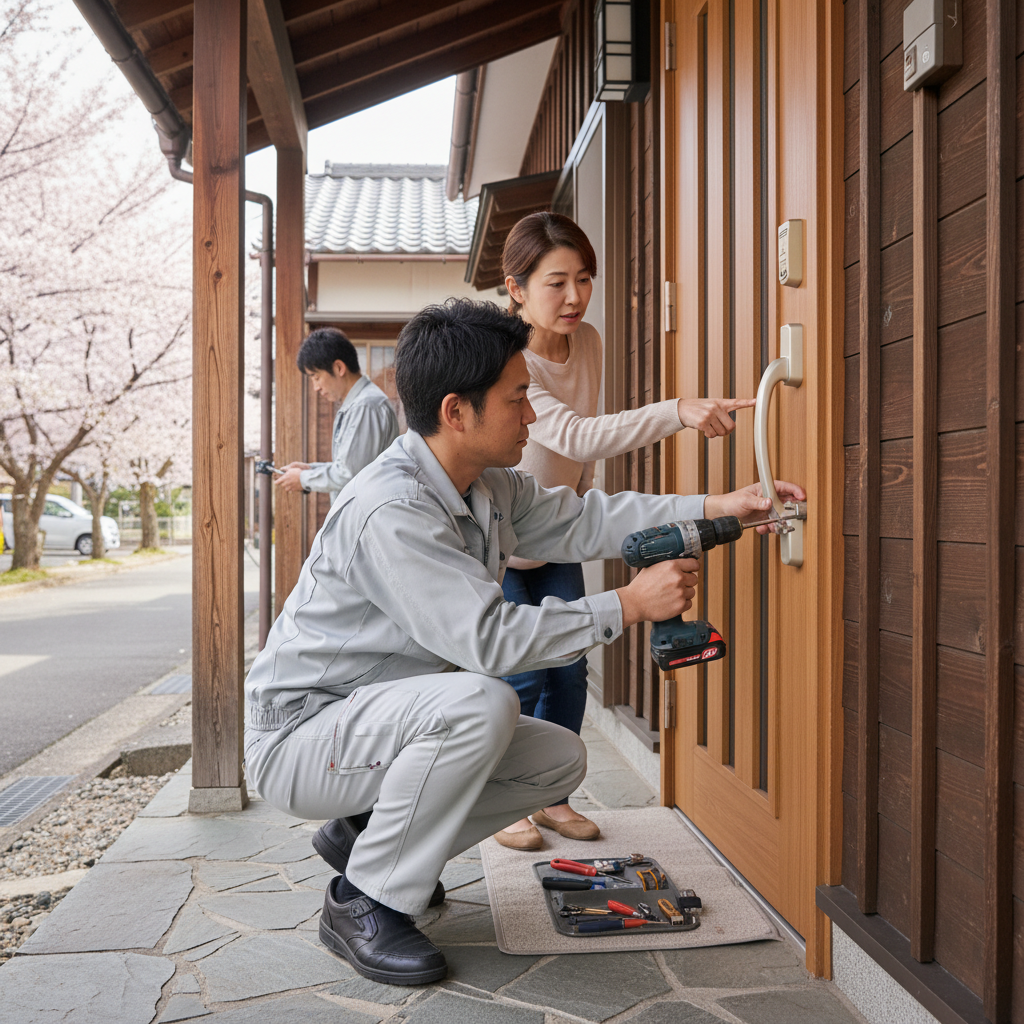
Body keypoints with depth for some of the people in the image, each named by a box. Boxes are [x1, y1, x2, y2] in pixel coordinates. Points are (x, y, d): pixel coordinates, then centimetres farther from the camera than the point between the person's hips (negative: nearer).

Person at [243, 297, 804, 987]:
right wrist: (628, 606, -25)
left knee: (561, 759, 1)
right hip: (300, 730, -9)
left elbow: (580, 521, 6)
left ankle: (364, 832, 13)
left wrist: (718, 507, -1)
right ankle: (362, 904, -14)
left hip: (384, 715, 9)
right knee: (479, 701, -33)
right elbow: (489, 638, -32)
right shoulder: (391, 511, -29)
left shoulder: (487, 486, 1)